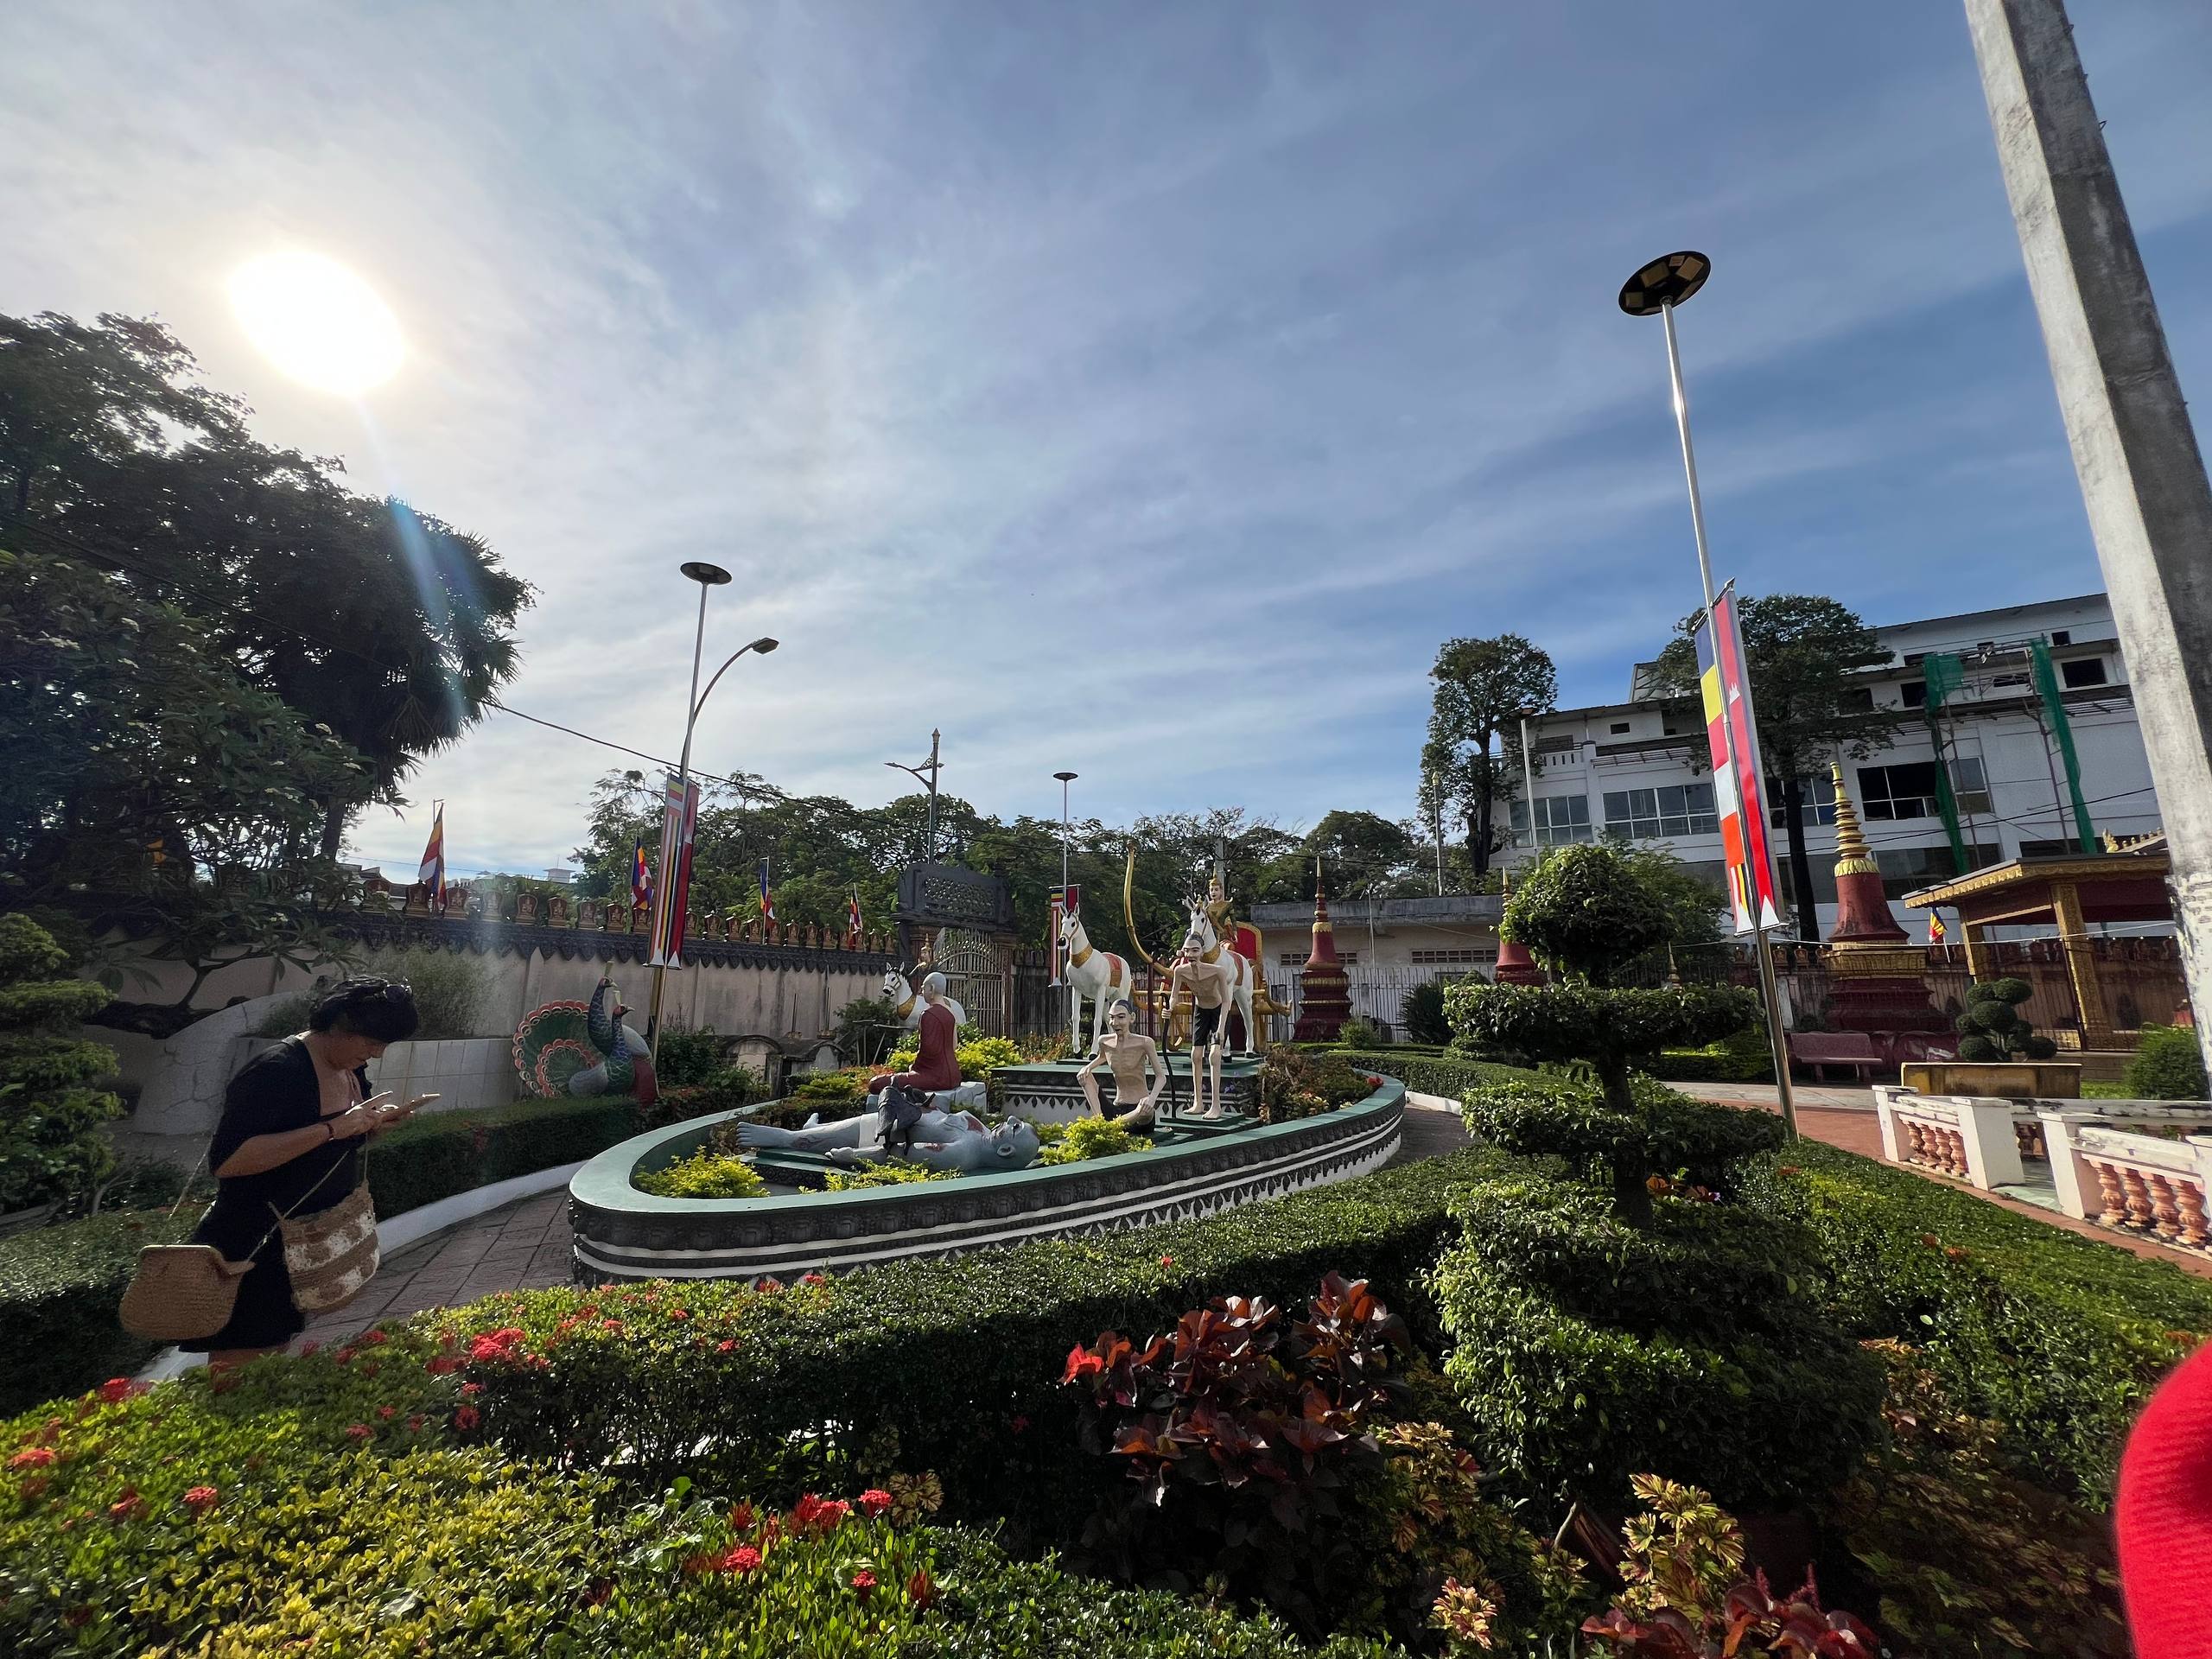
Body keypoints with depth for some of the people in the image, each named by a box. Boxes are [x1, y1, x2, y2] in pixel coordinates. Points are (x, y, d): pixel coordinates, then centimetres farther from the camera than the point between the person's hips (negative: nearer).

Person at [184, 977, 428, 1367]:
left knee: (272, 1364, 21)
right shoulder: (276, 1070, -24)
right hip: (247, 1252, -8)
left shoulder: (351, 1070, 2)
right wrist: (332, 1128, -34)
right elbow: (225, 1160, -31)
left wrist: (381, 1120, -4)